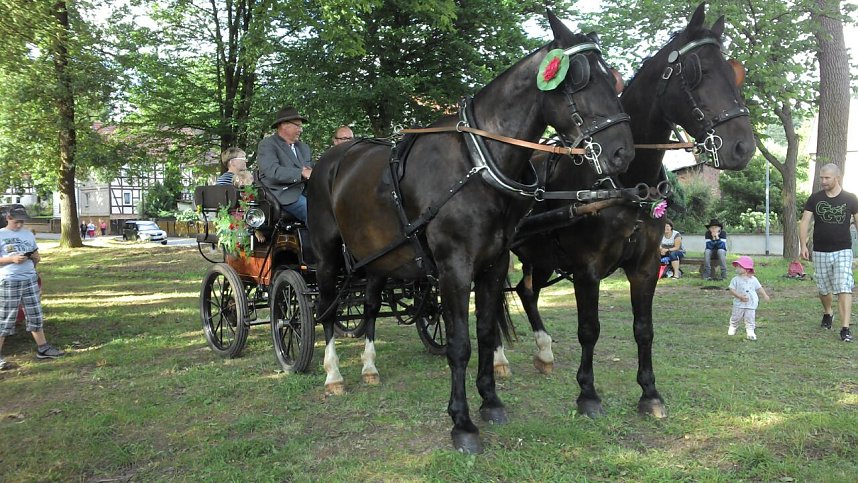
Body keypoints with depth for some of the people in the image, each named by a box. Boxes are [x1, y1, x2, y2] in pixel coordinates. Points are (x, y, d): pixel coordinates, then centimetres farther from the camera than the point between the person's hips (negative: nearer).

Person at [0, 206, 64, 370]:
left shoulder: (29, 235, 13)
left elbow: (36, 259, 17)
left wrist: (36, 257, -5)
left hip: (30, 280, 5)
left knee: (35, 315, 10)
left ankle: (42, 348, 18)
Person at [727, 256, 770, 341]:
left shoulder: (753, 279, 3)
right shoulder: (736, 279, -5)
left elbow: (759, 288, 13)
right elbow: (731, 290, -10)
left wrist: (765, 295, 1)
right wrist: (740, 296, -21)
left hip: (751, 304, 1)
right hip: (739, 304, -1)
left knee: (750, 319, 2)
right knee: (735, 318, 10)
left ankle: (750, 332, 8)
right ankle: (732, 327, 31)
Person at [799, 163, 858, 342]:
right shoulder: (815, 198, 1)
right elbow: (805, 222, -2)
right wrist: (803, 245, -14)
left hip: (842, 251, -2)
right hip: (820, 252, 2)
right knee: (823, 289, 14)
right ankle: (827, 313, 43)